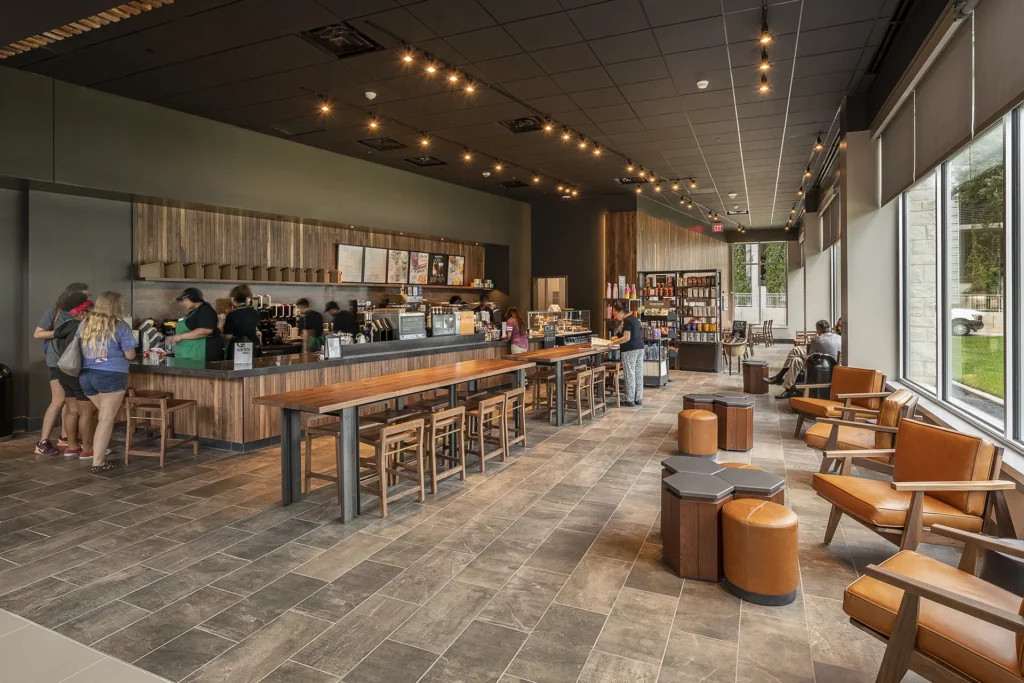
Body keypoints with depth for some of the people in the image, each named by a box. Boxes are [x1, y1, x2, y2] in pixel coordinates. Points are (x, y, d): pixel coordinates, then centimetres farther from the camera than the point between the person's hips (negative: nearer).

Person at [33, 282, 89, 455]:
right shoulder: (54, 312, -8)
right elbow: (37, 334, -6)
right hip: (57, 362, -5)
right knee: (58, 401, -9)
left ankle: (65, 437, 21)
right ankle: (42, 443, -3)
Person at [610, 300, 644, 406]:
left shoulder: (626, 320, -14)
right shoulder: (634, 318, 14)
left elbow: (627, 338, -21)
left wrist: (613, 342, -13)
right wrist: (618, 338, 17)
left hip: (630, 350, -9)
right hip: (639, 347, 9)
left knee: (629, 374, -2)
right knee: (638, 373, 11)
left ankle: (630, 400, 3)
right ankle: (639, 398, 17)